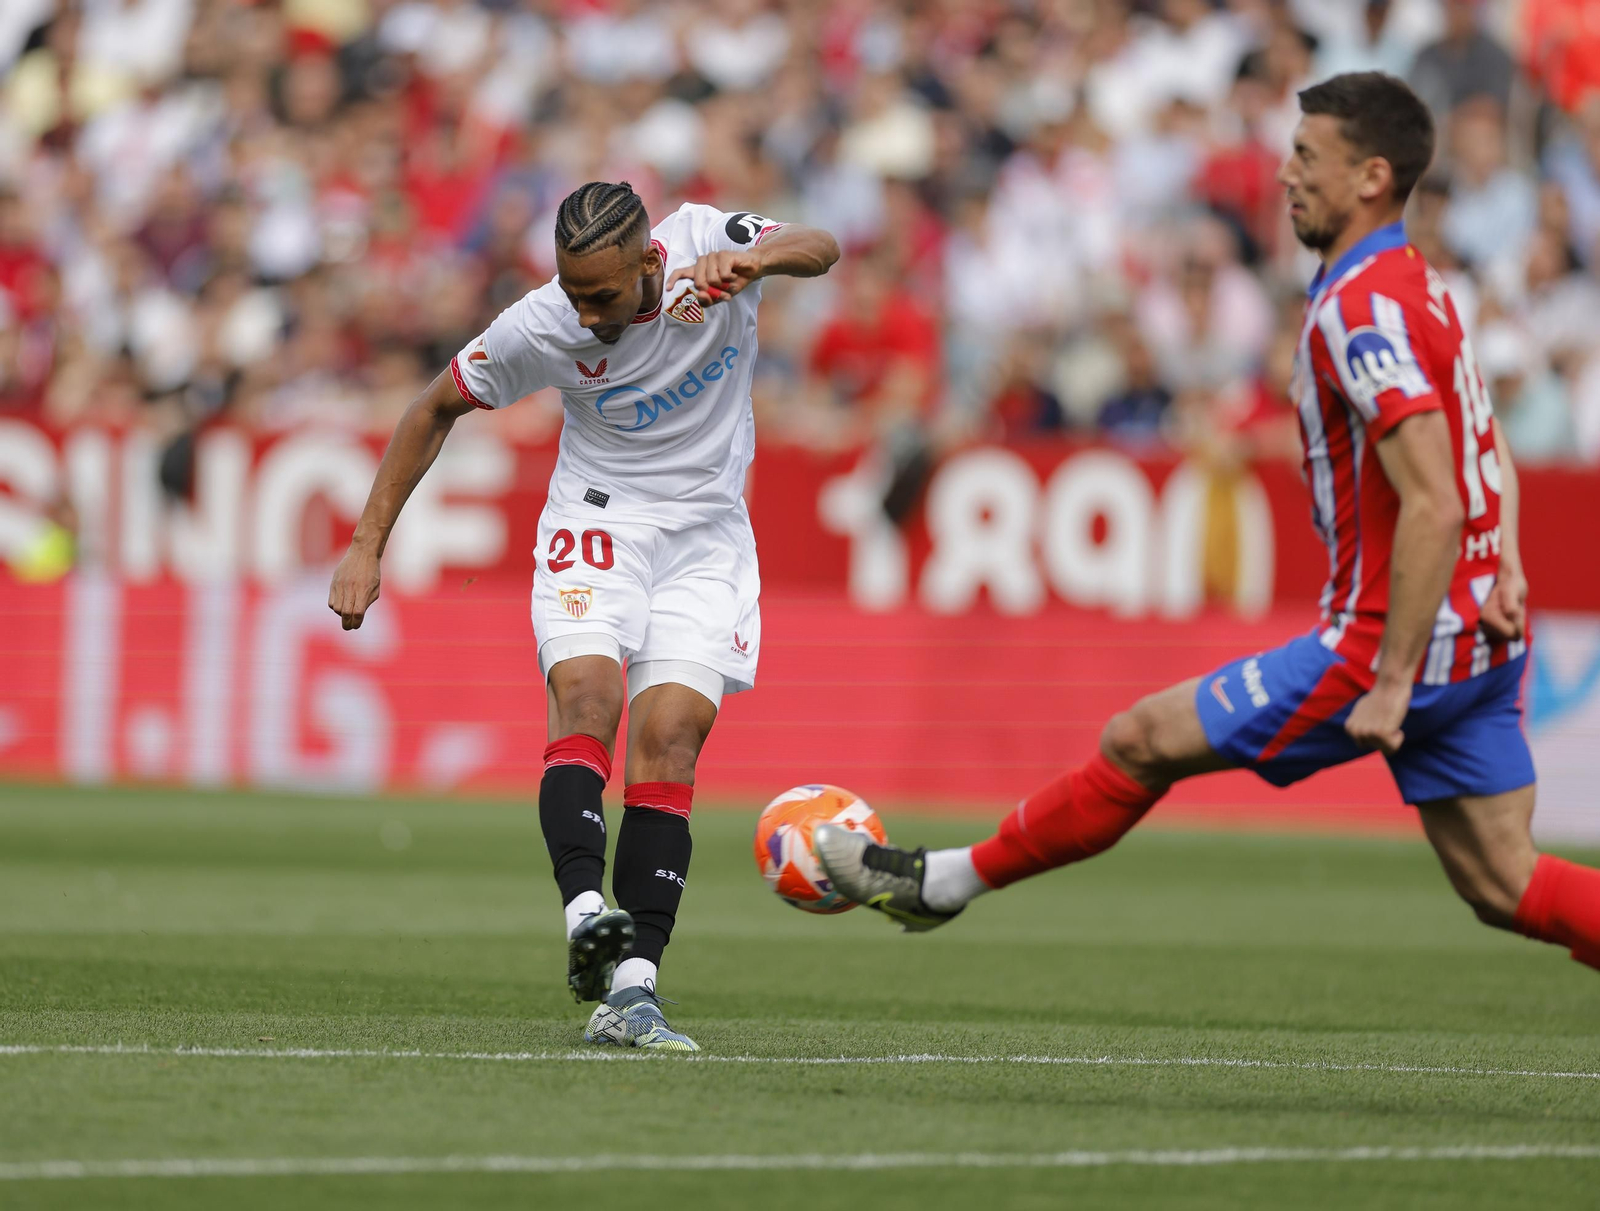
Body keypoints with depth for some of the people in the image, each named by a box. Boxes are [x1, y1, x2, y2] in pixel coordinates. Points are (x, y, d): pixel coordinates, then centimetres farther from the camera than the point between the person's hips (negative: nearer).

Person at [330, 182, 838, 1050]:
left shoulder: (702, 243, -16)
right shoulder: (540, 327, -15)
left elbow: (818, 250, -25)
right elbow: (435, 409, -1)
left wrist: (753, 259, -48)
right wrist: (367, 546, -3)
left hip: (707, 533, 1)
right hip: (596, 523, 0)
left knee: (670, 736, -14)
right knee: (586, 694, -28)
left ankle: (630, 989, -19)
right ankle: (586, 911, -40)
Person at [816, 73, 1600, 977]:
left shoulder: (1365, 309, -19)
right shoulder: (1420, 284, 13)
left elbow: (1433, 503, -26)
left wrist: (1391, 682, -25)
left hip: (1397, 639, -9)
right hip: (1480, 642, 9)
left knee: (1142, 740, 2)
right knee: (1505, 887, 7)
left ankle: (947, 881, 16)